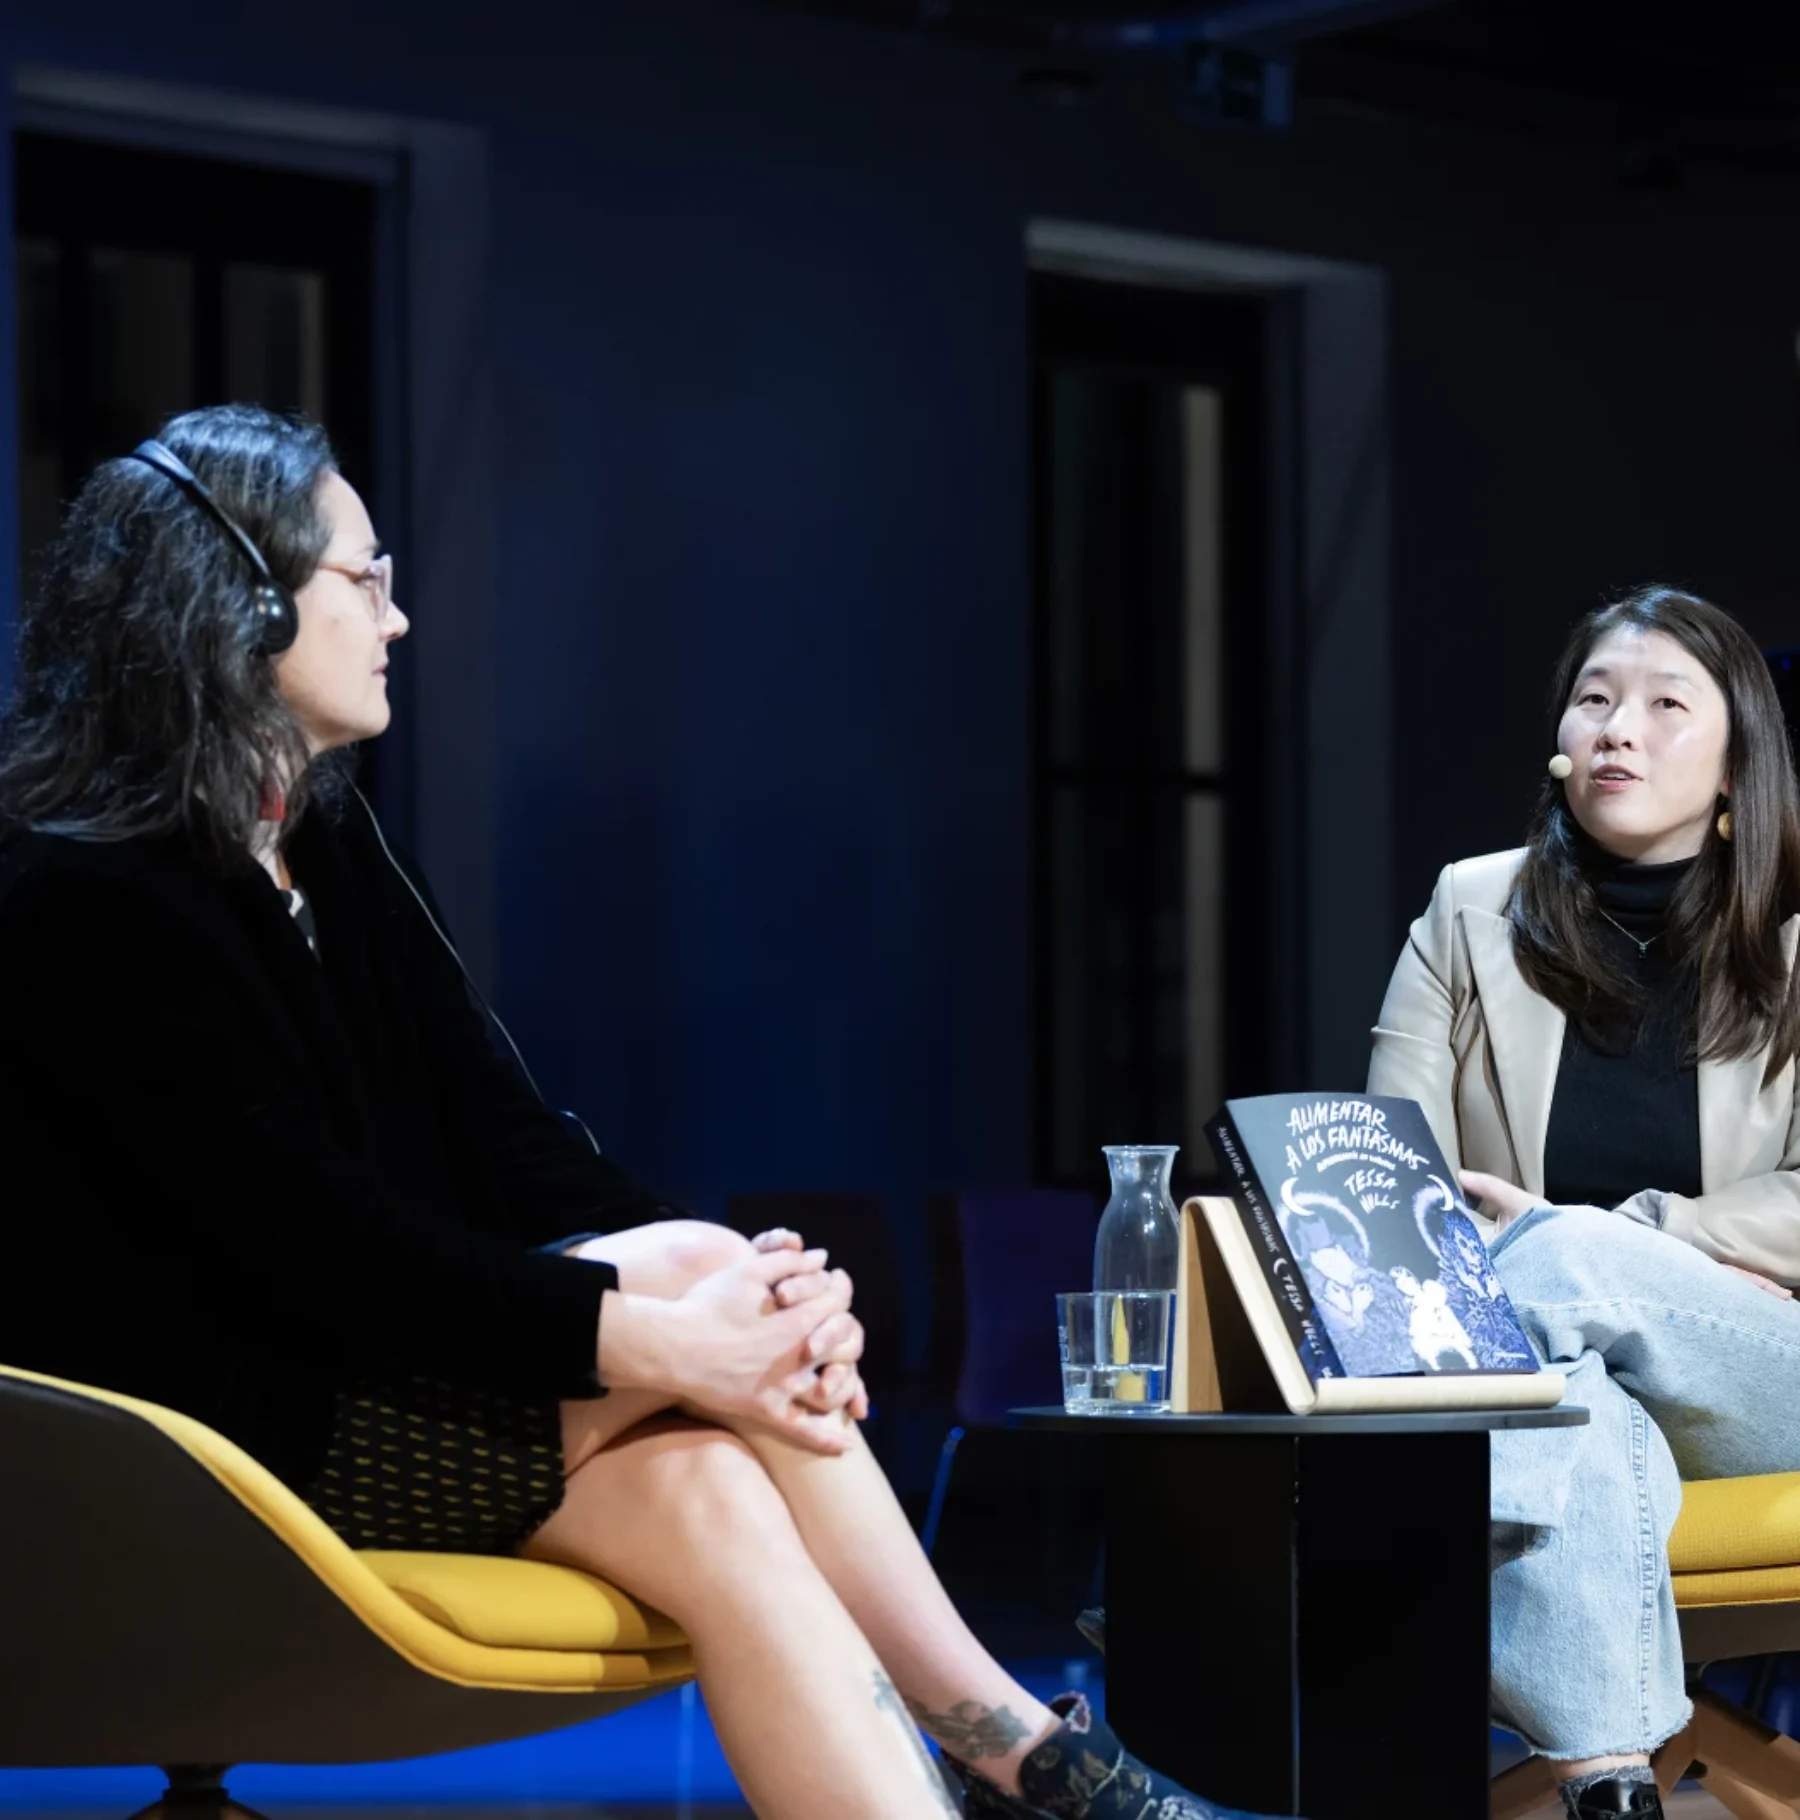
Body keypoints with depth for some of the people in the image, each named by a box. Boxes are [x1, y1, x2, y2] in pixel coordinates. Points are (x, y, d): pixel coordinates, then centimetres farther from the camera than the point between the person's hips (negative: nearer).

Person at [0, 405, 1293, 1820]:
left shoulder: (330, 847, 12)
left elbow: (499, 1134, 5)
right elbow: (312, 1240, -23)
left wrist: (742, 1285, -12)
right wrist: (651, 1339, -28)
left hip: (363, 1384, 8)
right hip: (202, 1441, -8)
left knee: (703, 1493, -18)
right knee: (685, 1268, -21)